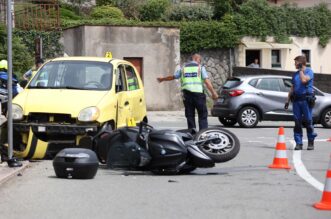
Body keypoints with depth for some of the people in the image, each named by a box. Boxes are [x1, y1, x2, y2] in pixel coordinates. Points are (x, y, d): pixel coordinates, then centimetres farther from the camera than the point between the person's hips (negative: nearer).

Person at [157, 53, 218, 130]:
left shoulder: (184, 67, 14)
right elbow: (207, 81, -6)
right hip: (198, 94, -3)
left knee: (190, 116, 9)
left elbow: (173, 77, 23)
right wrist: (213, 93, -7)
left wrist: (162, 79, 41)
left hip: (187, 95, 3)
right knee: (202, 115, 1)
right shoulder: (200, 67, 4)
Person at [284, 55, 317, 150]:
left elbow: (304, 80, -20)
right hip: (296, 100, 5)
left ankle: (311, 142, 7)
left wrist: (301, 70, -7)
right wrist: (287, 100, 15)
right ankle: (299, 143, 4)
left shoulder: (309, 71, -1)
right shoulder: (295, 74, 18)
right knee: (297, 122, 1)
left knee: (308, 121, -3)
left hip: (306, 99, -5)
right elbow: (292, 88, 21)